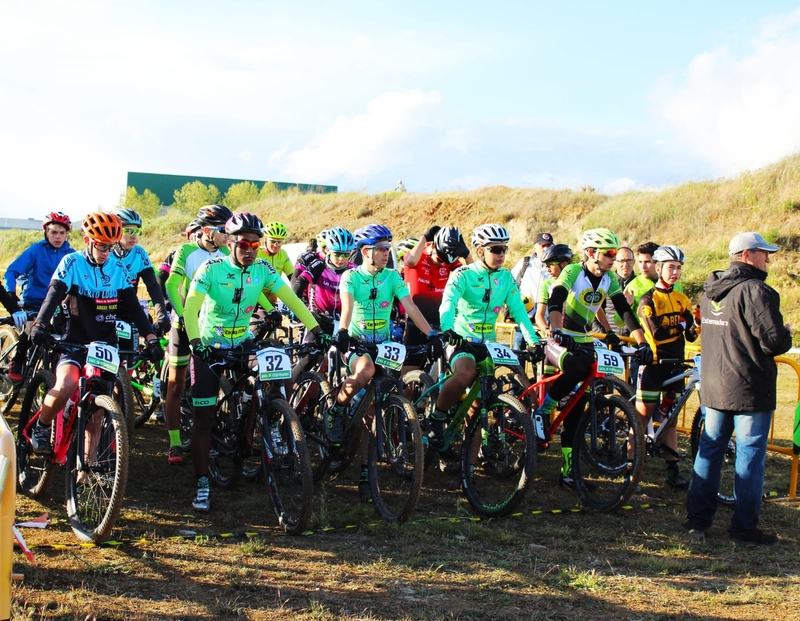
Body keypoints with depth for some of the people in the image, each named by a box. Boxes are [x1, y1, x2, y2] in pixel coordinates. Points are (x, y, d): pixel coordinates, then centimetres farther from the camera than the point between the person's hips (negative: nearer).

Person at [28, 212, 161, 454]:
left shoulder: (118, 268, 2)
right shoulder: (72, 263, -6)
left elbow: (133, 305, 0)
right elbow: (54, 295, -18)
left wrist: (151, 338, -11)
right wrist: (40, 325, -36)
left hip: (107, 344, 3)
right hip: (76, 342, -3)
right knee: (66, 386, -28)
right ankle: (41, 426, -1)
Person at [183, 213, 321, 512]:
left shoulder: (263, 269, -8)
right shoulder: (212, 268, -18)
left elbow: (291, 299, -12)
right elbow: (191, 306, -24)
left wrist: (316, 329, -22)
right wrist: (195, 341, -39)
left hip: (242, 343, 3)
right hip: (209, 347, -3)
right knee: (203, 418, -4)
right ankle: (202, 484, 4)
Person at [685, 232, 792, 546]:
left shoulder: (710, 290, 10)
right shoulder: (756, 291, -17)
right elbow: (774, 343, -21)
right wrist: (786, 333, 1)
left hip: (712, 386, 8)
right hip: (750, 390, -8)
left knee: (709, 450, 14)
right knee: (750, 456, 0)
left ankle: (697, 520, 18)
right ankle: (744, 529, 6)